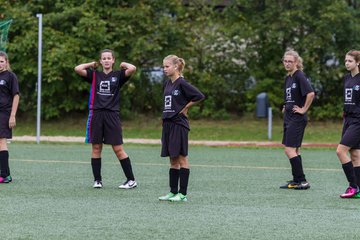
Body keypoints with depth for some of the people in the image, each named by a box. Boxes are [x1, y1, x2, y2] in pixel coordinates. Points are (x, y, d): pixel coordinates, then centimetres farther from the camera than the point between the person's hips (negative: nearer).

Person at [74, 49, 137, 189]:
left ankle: (131, 180, 2)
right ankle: (97, 180, 13)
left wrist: (123, 65, 5)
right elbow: (77, 69, -5)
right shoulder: (94, 75, 8)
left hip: (112, 115, -2)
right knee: (96, 147, 5)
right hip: (96, 114, 2)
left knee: (118, 149, -3)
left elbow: (132, 69, -14)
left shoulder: (118, 75, 4)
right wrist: (91, 64, 7)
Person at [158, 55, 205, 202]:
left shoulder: (182, 83, -12)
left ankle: (183, 194, -1)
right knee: (173, 160, 11)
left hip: (179, 124, -8)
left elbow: (199, 96, -18)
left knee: (181, 158, -3)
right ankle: (173, 192, 15)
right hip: (167, 123, 8)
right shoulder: (167, 84, 11)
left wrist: (185, 108, -9)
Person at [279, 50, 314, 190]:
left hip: (297, 119, -9)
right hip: (288, 118, 9)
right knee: (294, 150, 13)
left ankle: (302, 181, -10)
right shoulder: (288, 78, 13)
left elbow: (311, 93, -26)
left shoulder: (300, 76, -14)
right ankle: (296, 181, 19)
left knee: (290, 150, -13)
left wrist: (304, 109, -18)